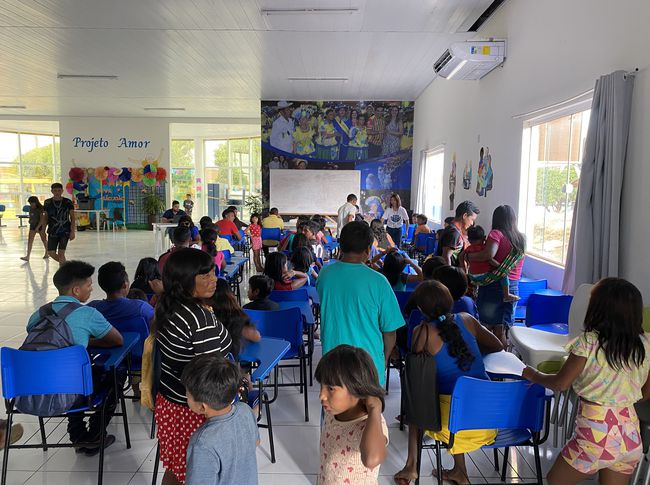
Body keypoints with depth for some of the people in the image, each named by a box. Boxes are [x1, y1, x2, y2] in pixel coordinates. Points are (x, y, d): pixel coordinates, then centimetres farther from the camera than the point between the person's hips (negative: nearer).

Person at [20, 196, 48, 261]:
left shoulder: (40, 209, -16)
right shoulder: (31, 208, 2)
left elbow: (42, 219, -20)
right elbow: (30, 217, 16)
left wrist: (37, 227, -26)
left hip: (40, 225, -5)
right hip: (33, 226, 5)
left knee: (44, 239, 9)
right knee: (30, 240, -5)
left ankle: (46, 253, 27)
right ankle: (27, 256, -9)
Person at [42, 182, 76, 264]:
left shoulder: (68, 202, -4)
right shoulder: (47, 202, 2)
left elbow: (72, 217, -2)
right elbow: (45, 217, 10)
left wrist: (72, 232, -9)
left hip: (65, 231, -3)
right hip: (52, 232, 3)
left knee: (61, 253, -9)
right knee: (51, 252, 2)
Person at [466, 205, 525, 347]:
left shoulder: (497, 233, -8)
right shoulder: (521, 238, 11)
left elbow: (489, 254, -24)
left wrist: (467, 256, -14)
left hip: (493, 285, -6)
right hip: (513, 288, 6)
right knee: (501, 331, 11)